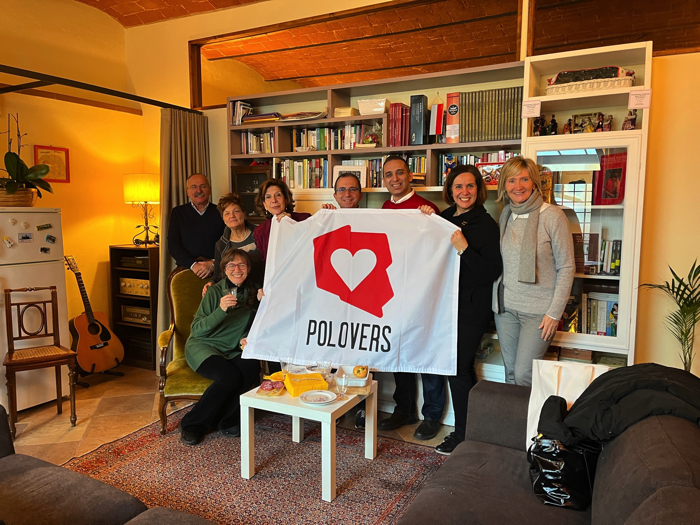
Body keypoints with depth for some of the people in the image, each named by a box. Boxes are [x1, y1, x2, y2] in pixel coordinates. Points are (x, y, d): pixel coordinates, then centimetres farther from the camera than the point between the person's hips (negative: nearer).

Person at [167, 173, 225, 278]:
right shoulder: (177, 213, 12)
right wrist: (193, 265, -10)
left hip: (216, 270, -1)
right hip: (186, 268, 1)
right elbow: (173, 246, 5)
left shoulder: (220, 213, 10)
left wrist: (213, 264, -13)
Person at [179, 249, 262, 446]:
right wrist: (221, 310, -26)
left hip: (233, 351, 4)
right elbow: (196, 330, -13)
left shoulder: (252, 293, 4)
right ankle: (191, 425, -11)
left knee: (252, 368, -29)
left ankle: (226, 421, -10)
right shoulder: (215, 292, -8)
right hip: (203, 347, -4)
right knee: (230, 376, -31)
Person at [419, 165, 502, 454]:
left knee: (458, 368, -2)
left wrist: (464, 248, -24)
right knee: (463, 368, 16)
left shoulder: (485, 224, -11)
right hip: (448, 303, 7)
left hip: (472, 308, -7)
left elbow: (493, 271, -16)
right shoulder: (445, 218, 9)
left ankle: (463, 435, 15)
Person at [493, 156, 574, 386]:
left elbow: (566, 267, -8)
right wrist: (496, 301, 8)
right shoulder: (505, 216, 7)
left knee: (524, 374, -7)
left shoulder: (553, 216, -9)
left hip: (538, 310, -5)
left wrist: (555, 312, -12)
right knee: (510, 373, 13)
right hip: (505, 307, 5)